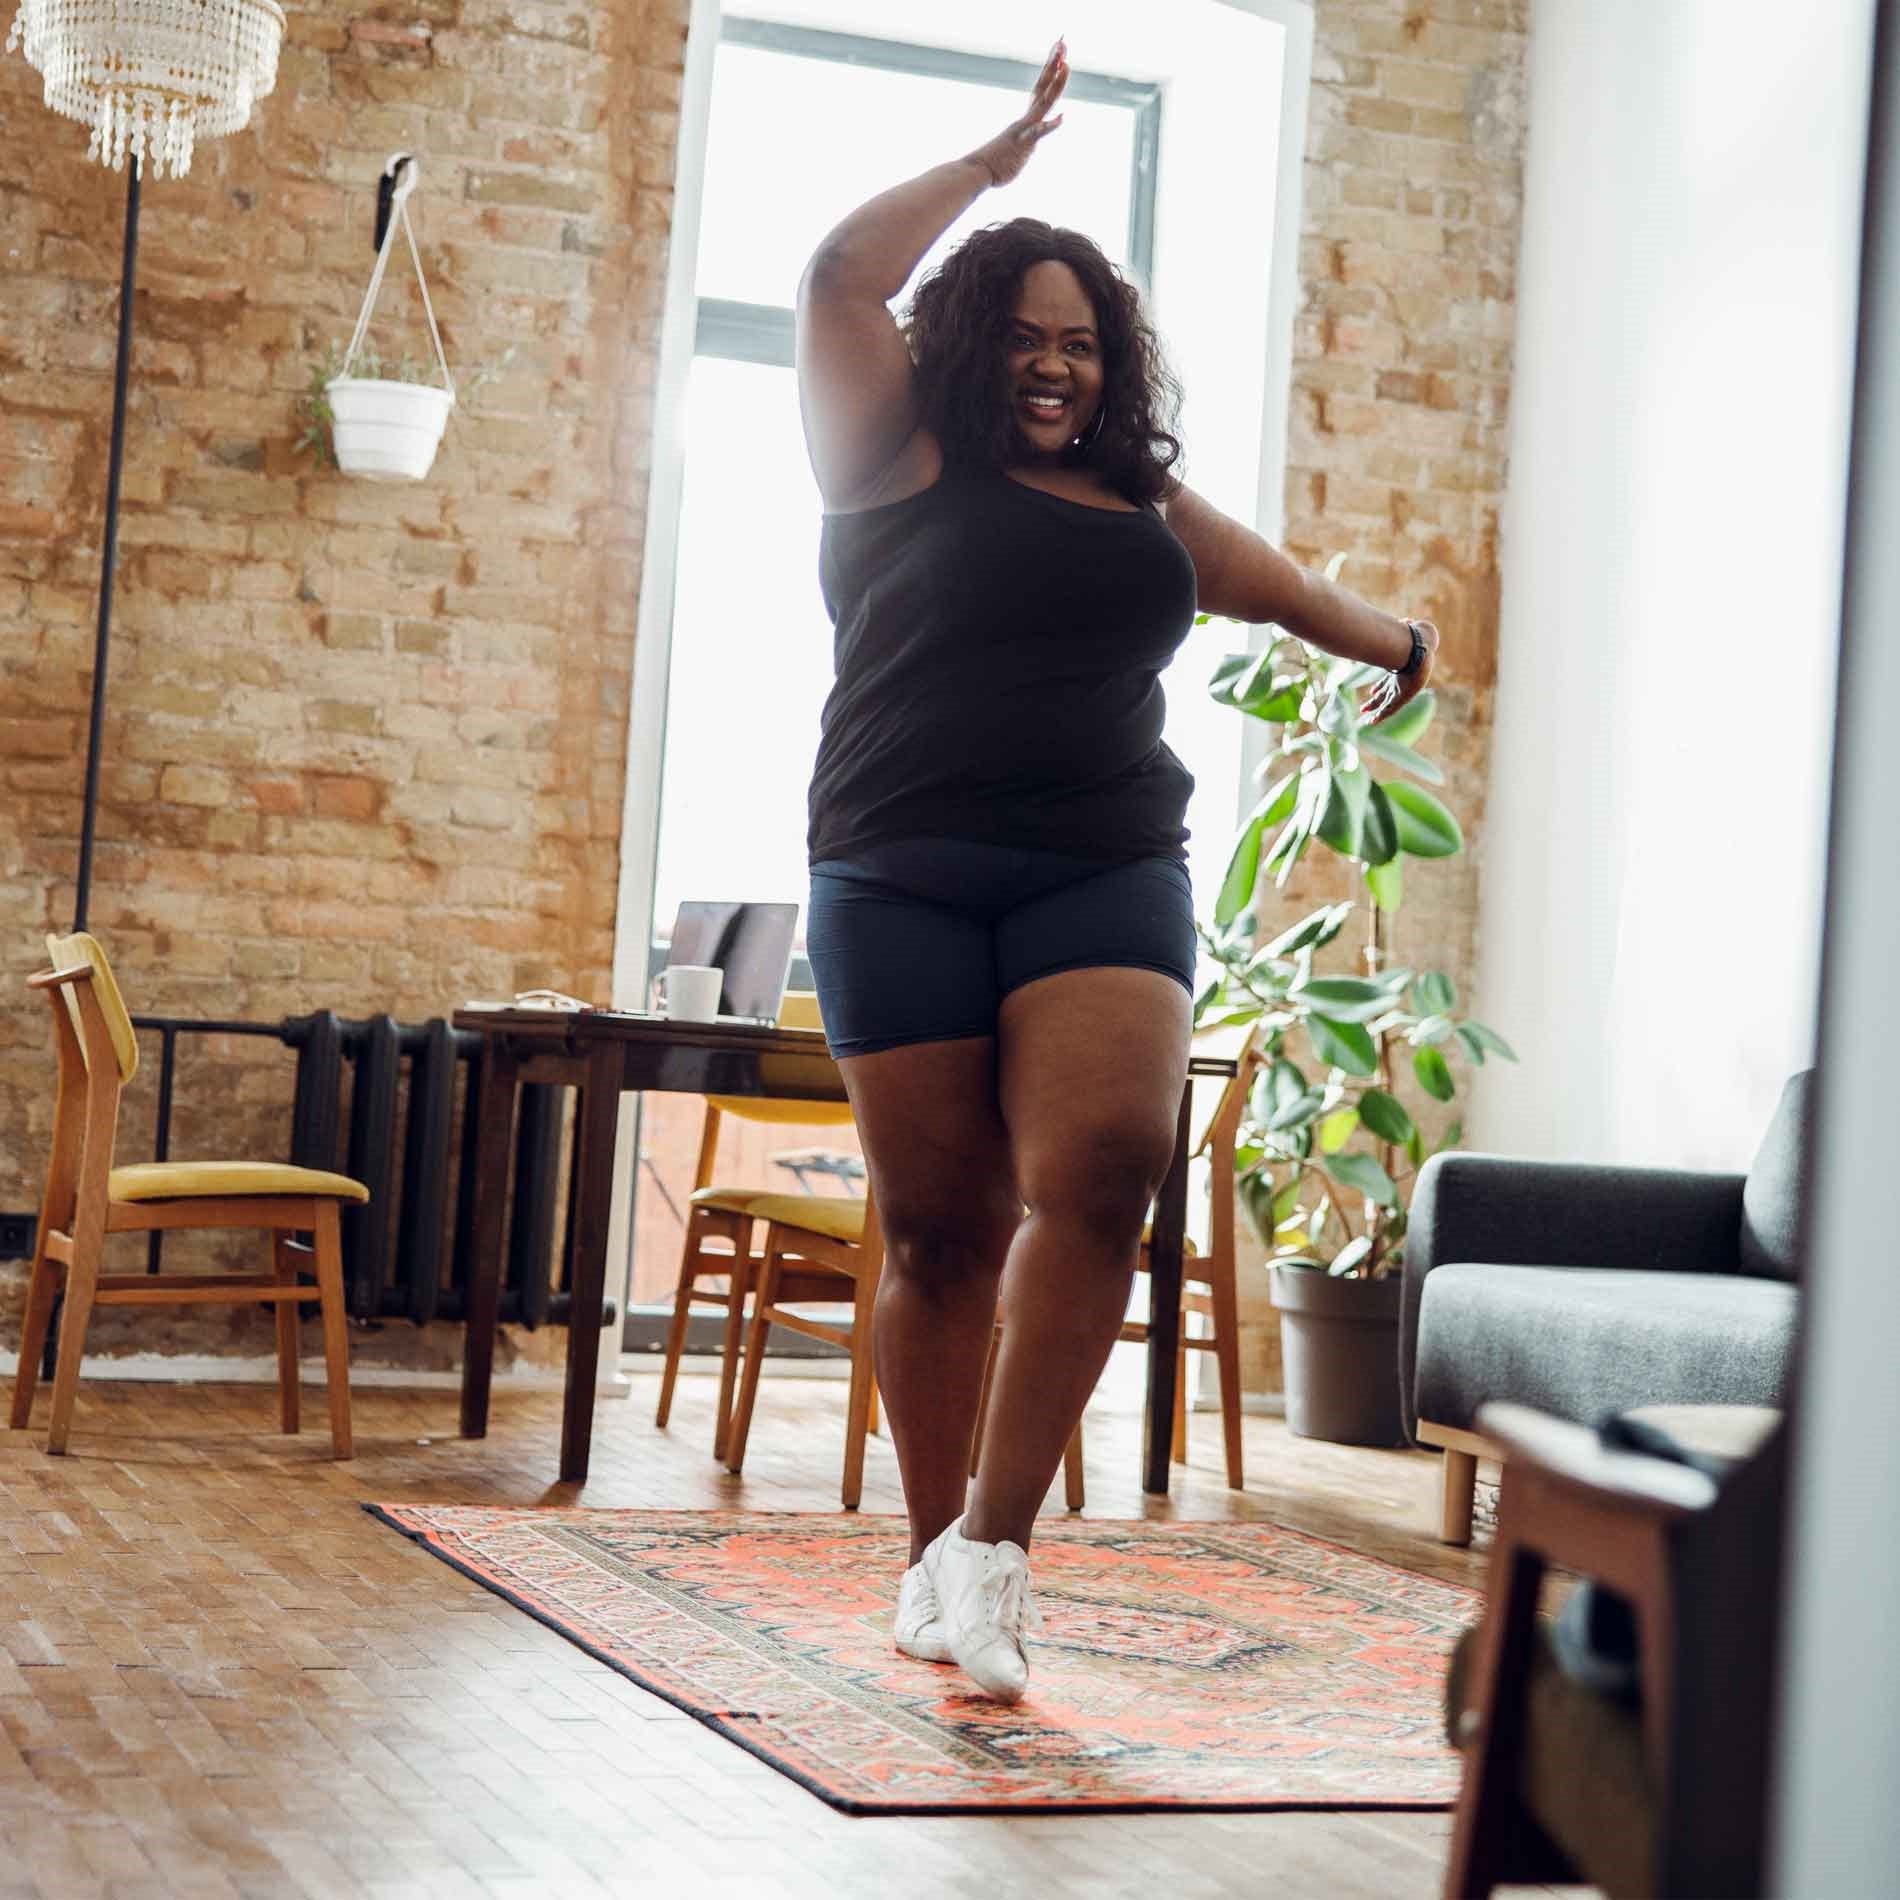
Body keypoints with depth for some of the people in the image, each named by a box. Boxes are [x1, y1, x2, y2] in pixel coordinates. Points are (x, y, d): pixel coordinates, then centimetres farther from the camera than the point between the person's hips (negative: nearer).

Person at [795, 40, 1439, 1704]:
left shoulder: (1148, 505, 21)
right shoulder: (904, 459, 9)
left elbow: (1278, 582, 38)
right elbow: (840, 276, 0)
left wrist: (1395, 640, 53)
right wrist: (996, 162, 10)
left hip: (1107, 877, 3)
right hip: (905, 875, -3)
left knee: (1102, 1171, -20)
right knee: (941, 1226, -2)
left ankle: (998, 1535, -15)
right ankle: (935, 1554, 13)